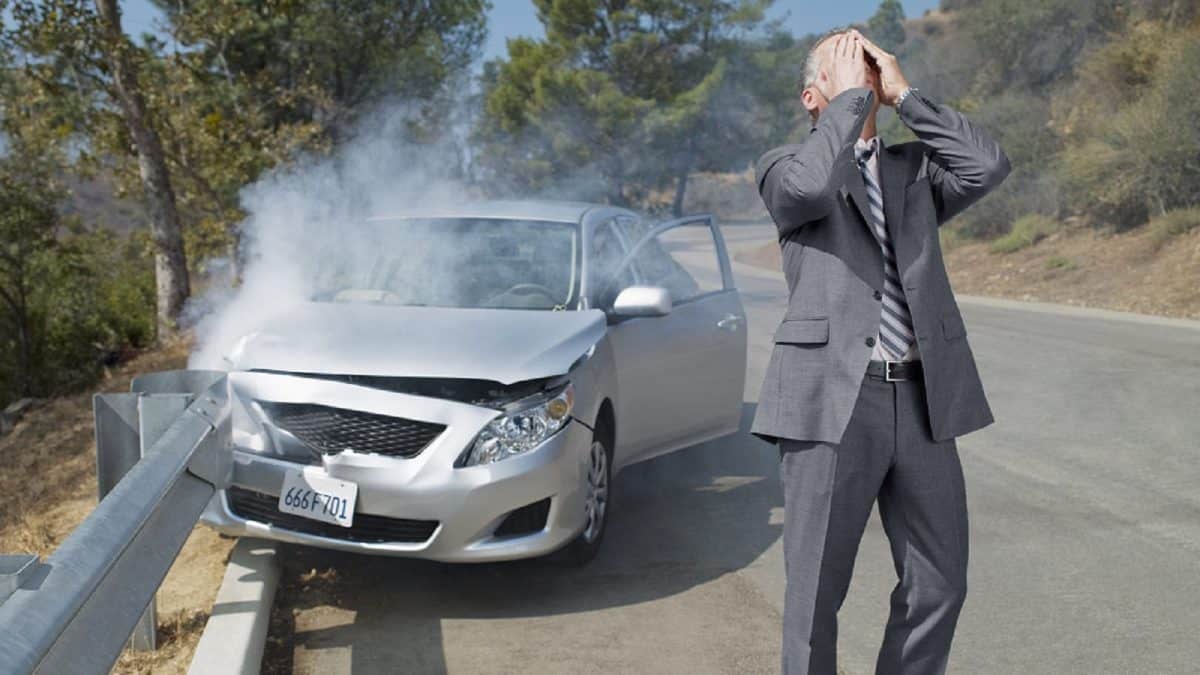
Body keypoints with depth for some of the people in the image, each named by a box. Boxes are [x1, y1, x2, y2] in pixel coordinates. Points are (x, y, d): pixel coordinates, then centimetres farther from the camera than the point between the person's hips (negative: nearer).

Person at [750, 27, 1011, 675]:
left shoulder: (915, 168, 19)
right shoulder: (782, 165, 7)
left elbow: (988, 164, -1)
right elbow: (812, 186, -16)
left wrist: (903, 93, 4)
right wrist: (851, 95, -4)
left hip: (923, 401, 4)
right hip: (831, 401, -4)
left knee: (938, 586, 11)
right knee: (815, 591, 2)